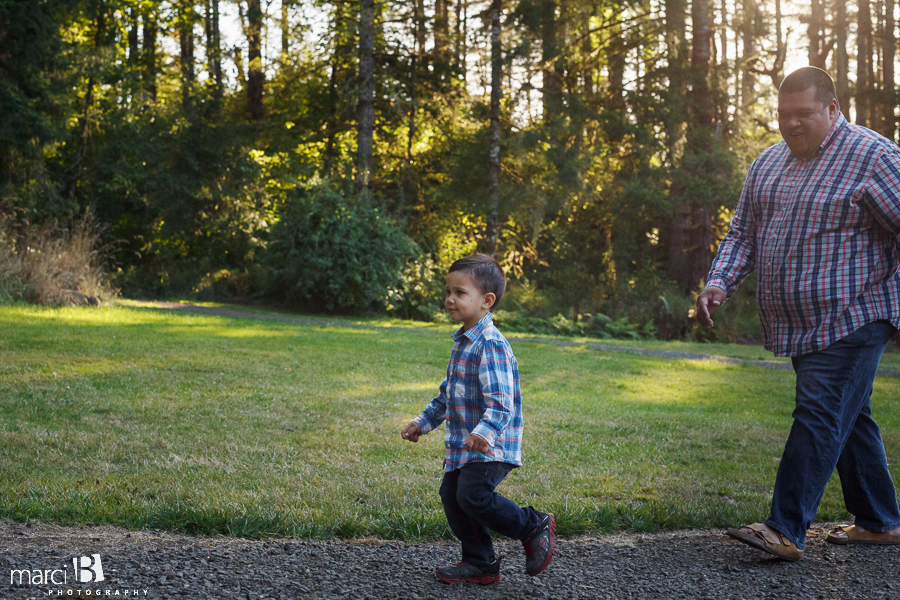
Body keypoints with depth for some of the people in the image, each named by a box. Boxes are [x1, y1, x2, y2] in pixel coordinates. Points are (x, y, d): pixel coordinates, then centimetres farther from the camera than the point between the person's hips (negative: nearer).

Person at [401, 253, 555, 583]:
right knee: (451, 496, 8)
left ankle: (535, 526, 0)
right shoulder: (462, 342, 15)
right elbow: (447, 393, 28)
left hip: (491, 446, -10)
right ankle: (480, 564, 20)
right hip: (461, 445, 10)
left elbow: (500, 399, -28)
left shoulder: (491, 345, -17)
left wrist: (484, 432, -44)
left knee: (473, 495, -20)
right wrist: (423, 422, 31)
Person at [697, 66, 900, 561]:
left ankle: (786, 530, -12)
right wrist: (719, 283, -2)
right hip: (799, 325, 8)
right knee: (848, 419, 14)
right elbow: (742, 234, 15)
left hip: (850, 318, -7)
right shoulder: (768, 163, 13)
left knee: (820, 416, -12)